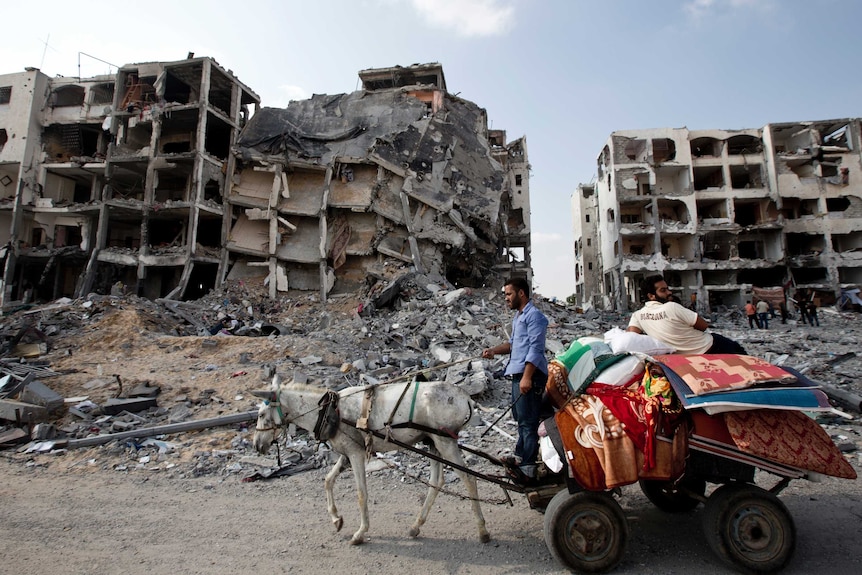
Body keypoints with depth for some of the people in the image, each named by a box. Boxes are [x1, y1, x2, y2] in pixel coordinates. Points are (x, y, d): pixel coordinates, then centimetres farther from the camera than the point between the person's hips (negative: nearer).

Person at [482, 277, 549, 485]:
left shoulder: (533, 315, -11)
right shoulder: (517, 316, 21)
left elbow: (535, 347, -19)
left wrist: (527, 377, -24)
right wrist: (494, 350, 7)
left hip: (529, 375, -11)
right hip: (517, 374, 11)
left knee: (528, 422, -8)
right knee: (520, 418, 20)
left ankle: (527, 469, -3)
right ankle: (521, 456, 34)